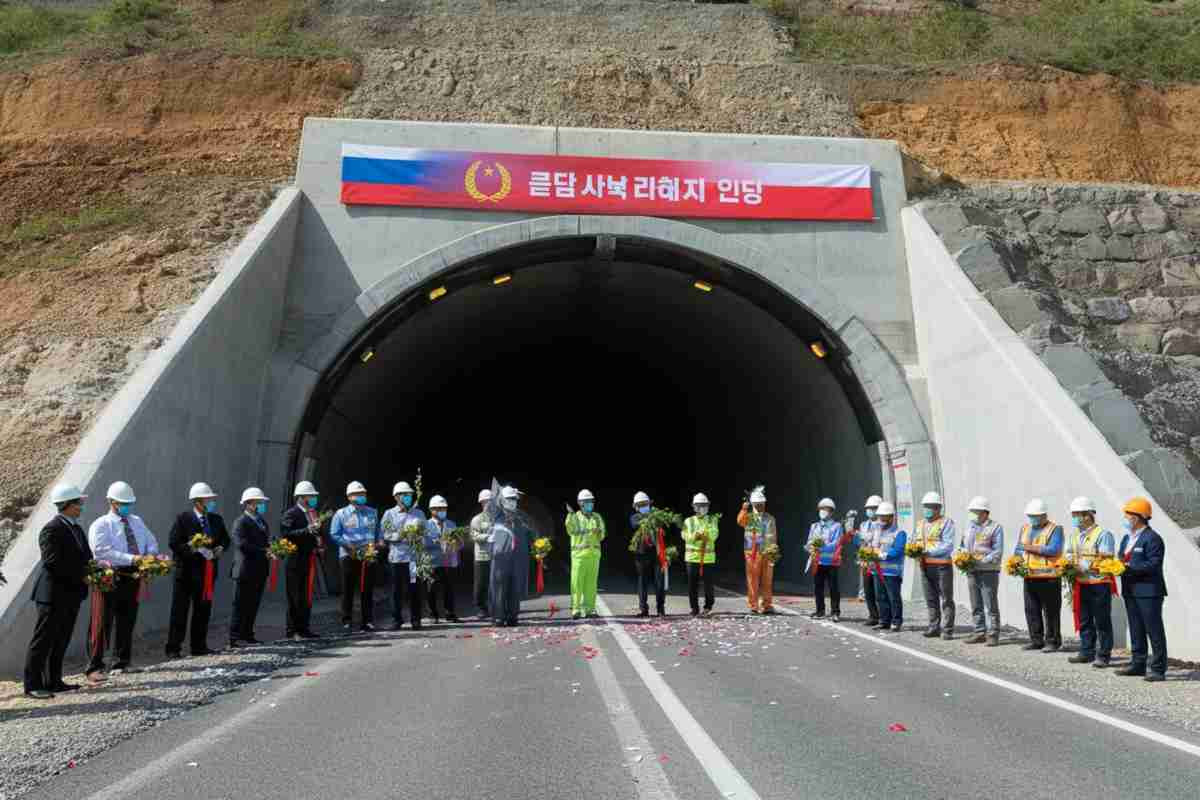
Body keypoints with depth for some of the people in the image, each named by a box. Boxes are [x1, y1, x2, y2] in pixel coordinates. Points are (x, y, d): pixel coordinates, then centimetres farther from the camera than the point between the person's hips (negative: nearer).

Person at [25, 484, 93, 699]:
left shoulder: (76, 528, 13)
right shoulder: (52, 529, -14)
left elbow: (86, 557, 17)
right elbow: (52, 562, -21)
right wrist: (82, 576, -20)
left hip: (72, 594, 9)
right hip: (54, 594, -9)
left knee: (61, 641, 14)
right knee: (42, 641, -1)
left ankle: (53, 681, 23)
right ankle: (32, 685, 7)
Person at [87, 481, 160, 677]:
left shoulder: (137, 522, 16)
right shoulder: (100, 525, -4)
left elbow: (152, 542, 15)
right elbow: (103, 551, -17)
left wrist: (150, 556, -8)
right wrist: (131, 559, -26)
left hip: (133, 577, 6)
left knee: (127, 621, 13)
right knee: (104, 623, -3)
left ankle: (123, 662, 24)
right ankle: (96, 665, 5)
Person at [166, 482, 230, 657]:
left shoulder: (217, 519, 10)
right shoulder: (183, 519, -7)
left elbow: (225, 539, 18)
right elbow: (173, 542, -14)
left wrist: (220, 548, -3)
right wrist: (195, 549, -22)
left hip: (208, 571, 5)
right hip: (187, 570, -5)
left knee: (203, 610, 11)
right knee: (180, 610, 0)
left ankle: (199, 646, 20)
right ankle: (173, 648, 8)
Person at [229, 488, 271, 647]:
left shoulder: (262, 521, 17)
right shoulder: (241, 522, -9)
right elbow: (241, 544, -21)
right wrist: (264, 551, -23)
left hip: (260, 571, 8)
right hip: (246, 571, -8)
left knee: (253, 606, 12)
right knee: (241, 605, -1)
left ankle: (247, 635, 19)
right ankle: (235, 638, 4)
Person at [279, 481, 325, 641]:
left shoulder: (313, 513, 15)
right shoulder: (290, 514, -7)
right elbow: (285, 534, -20)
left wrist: (319, 546, 8)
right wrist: (307, 531, -26)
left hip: (311, 560, 7)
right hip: (296, 562, -7)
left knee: (307, 597, 11)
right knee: (296, 597, -2)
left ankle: (304, 629, 17)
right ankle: (292, 630, 5)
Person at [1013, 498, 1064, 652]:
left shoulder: (1055, 529, -3)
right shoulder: (1025, 528, 16)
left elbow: (1053, 549, -17)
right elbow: (1018, 549, 16)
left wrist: (1031, 548, -15)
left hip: (1049, 577, -6)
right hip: (1029, 576, 6)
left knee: (1050, 611, 0)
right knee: (1031, 610, 9)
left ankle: (1052, 642, 10)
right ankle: (1036, 640, 18)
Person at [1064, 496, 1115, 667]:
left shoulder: (1103, 534, -10)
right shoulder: (1074, 535, 13)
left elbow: (1105, 560, -16)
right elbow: (1069, 555, 18)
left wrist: (1085, 565, -21)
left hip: (1099, 584, -7)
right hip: (1080, 584, 7)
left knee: (1102, 622, 2)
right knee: (1084, 621, 13)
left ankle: (1103, 656, 10)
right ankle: (1086, 652, 21)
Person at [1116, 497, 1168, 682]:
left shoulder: (1152, 538, -12)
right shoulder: (1127, 538, 16)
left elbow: (1153, 565, -19)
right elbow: (1122, 557, 19)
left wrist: (1129, 566, -22)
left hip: (1148, 592, -9)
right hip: (1131, 591, 9)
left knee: (1154, 630, -2)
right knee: (1136, 630, 15)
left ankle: (1158, 669, 4)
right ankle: (1138, 664, 24)